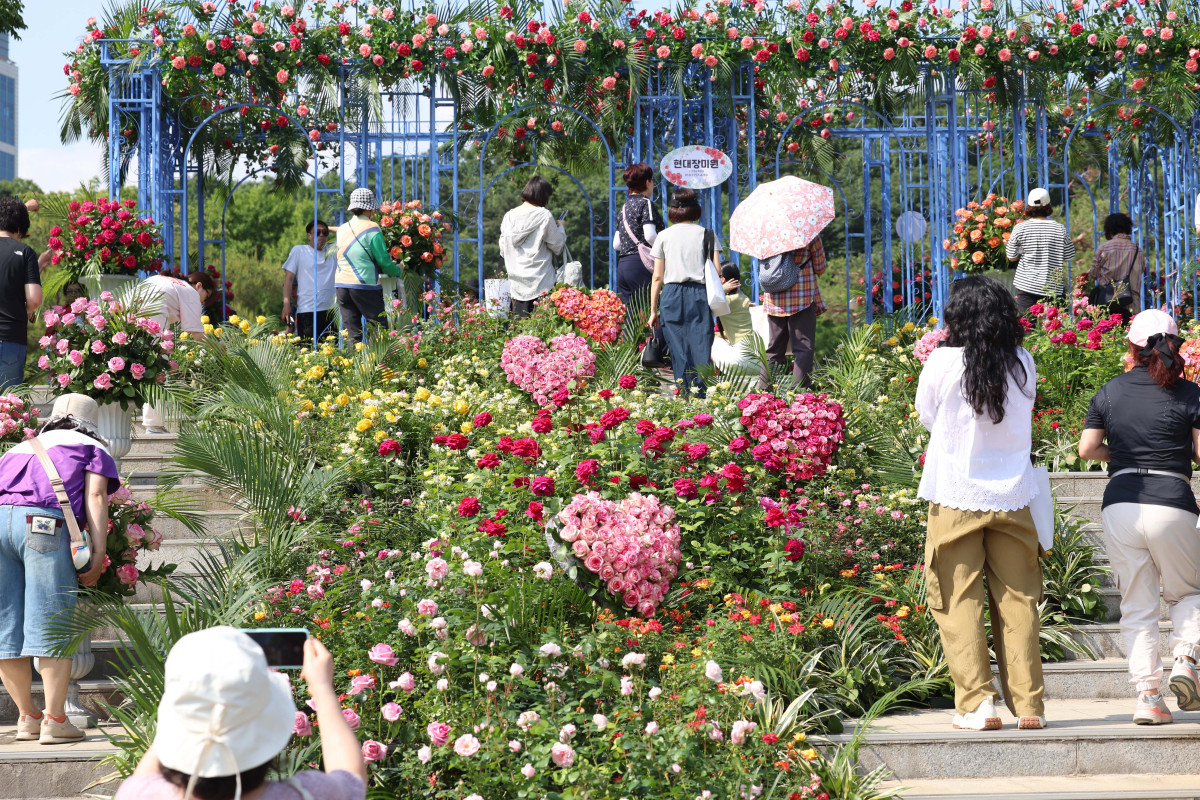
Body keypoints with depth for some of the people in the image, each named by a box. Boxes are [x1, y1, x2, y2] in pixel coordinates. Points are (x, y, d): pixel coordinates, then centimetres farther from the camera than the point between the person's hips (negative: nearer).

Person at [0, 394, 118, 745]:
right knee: (53, 625, -2)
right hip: (45, 523, -5)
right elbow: (95, 497, 5)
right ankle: (54, 720, -4)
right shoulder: (93, 450, 21)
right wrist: (99, 552, -1)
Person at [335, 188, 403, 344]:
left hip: (341, 284, 6)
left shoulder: (342, 229, 14)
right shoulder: (371, 228, -6)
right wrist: (397, 270, 15)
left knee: (352, 333, 5)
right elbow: (383, 261, -6)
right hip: (365, 285, -6)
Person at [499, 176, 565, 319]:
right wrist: (560, 228, 17)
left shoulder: (509, 216, 6)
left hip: (517, 282, 5)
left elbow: (503, 250, 13)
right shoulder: (544, 216, -8)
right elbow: (557, 247, -1)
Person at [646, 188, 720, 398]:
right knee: (701, 351, -5)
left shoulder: (664, 236, 9)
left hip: (671, 296, 0)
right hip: (700, 295, 0)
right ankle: (701, 397, -16)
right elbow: (717, 271, 0)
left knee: (679, 353, 0)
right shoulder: (707, 235, 7)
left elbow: (657, 277, 7)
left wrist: (653, 310, 11)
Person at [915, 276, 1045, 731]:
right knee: (1017, 599, 8)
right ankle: (1029, 705, 8)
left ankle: (977, 703, -1)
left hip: (957, 498, -3)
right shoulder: (1023, 365, -1)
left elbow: (927, 416, 4)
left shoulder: (943, 363, -10)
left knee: (959, 601, 5)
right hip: (1012, 497, 3)